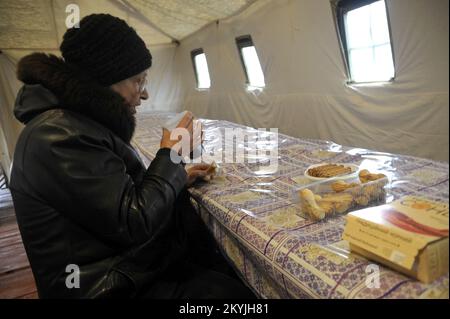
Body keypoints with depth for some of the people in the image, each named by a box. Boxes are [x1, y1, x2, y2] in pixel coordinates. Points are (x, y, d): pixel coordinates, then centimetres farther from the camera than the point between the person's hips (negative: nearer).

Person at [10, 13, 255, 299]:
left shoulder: (83, 122, 10)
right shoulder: (59, 136, -23)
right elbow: (135, 221, -25)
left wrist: (177, 178, 4)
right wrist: (170, 154, -13)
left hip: (126, 264, 9)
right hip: (116, 286, -9)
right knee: (237, 290, -12)